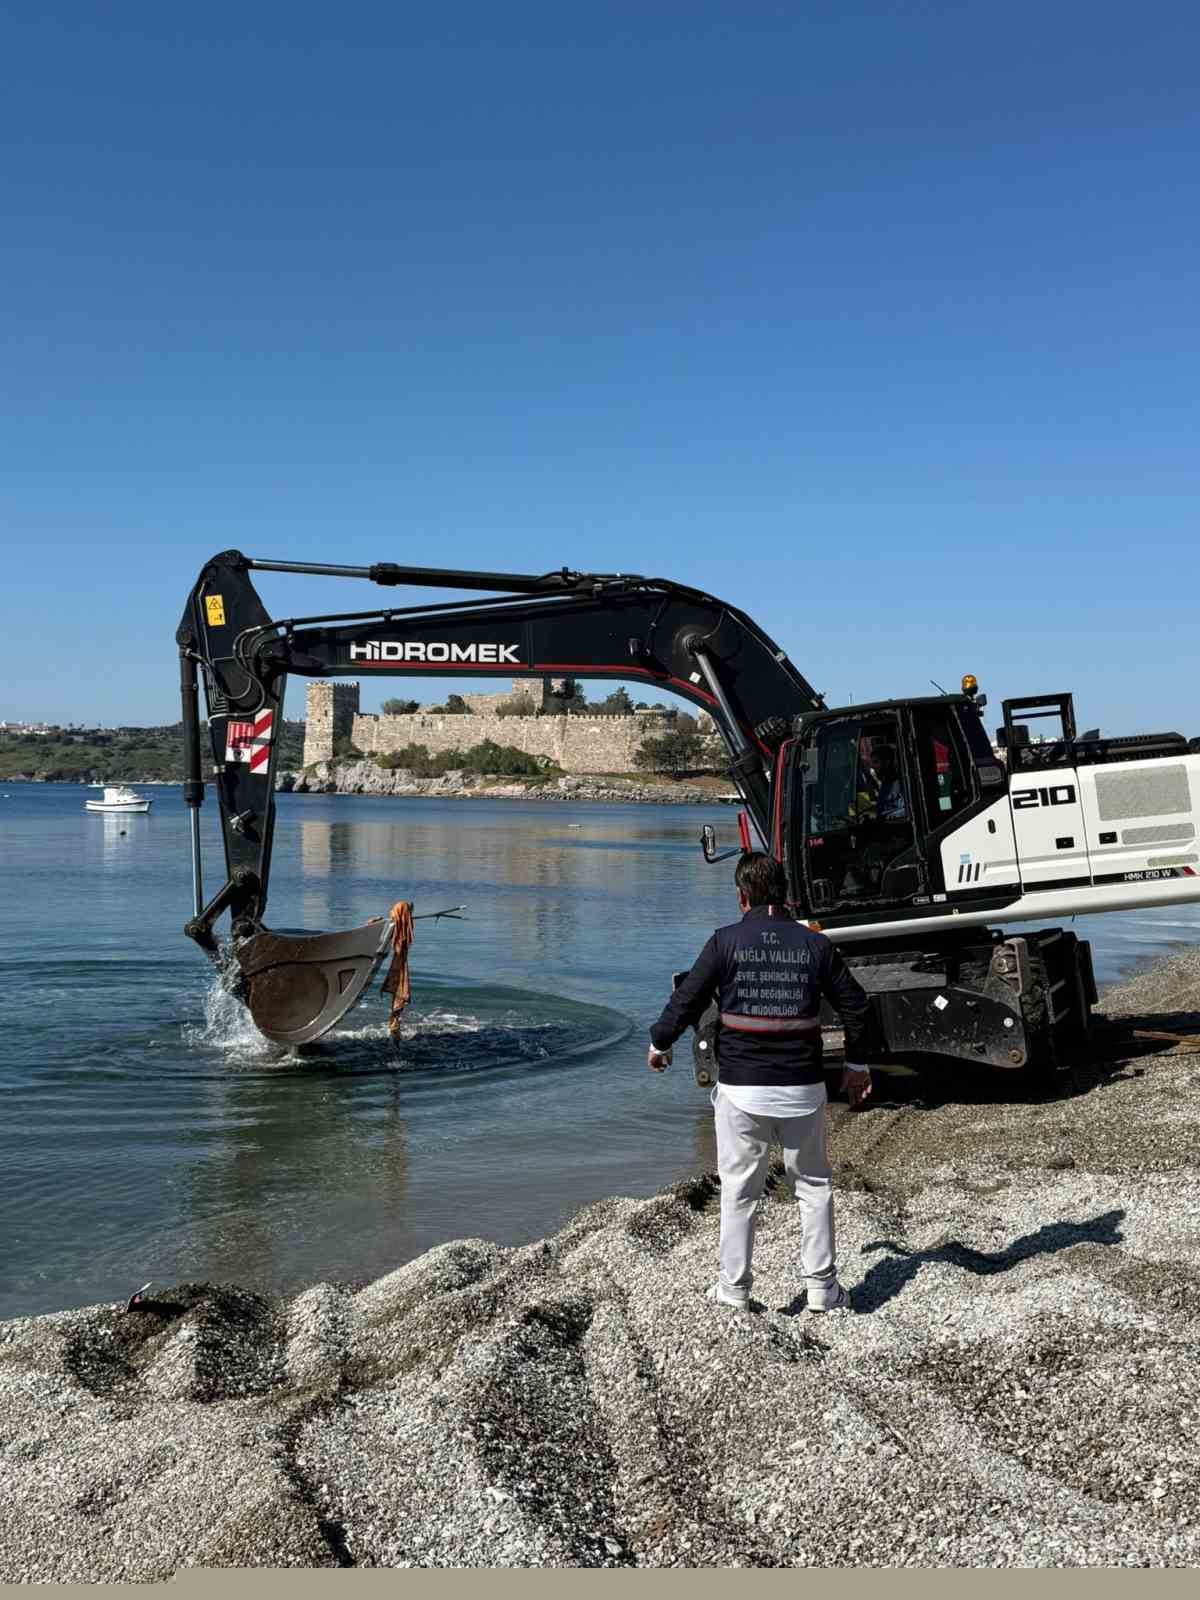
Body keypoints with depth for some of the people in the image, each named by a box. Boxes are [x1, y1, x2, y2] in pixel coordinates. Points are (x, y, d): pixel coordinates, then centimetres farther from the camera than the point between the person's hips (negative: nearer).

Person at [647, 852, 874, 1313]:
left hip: (742, 1088, -2)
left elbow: (686, 999, -4)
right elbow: (855, 1004, 8)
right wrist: (856, 1063, 23)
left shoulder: (726, 941, -6)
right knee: (813, 1185, 15)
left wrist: (659, 1044, 15)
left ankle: (734, 1288, 17)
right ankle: (822, 1287, 18)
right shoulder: (815, 944, 1)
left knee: (739, 1190, 10)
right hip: (804, 1088, 2)